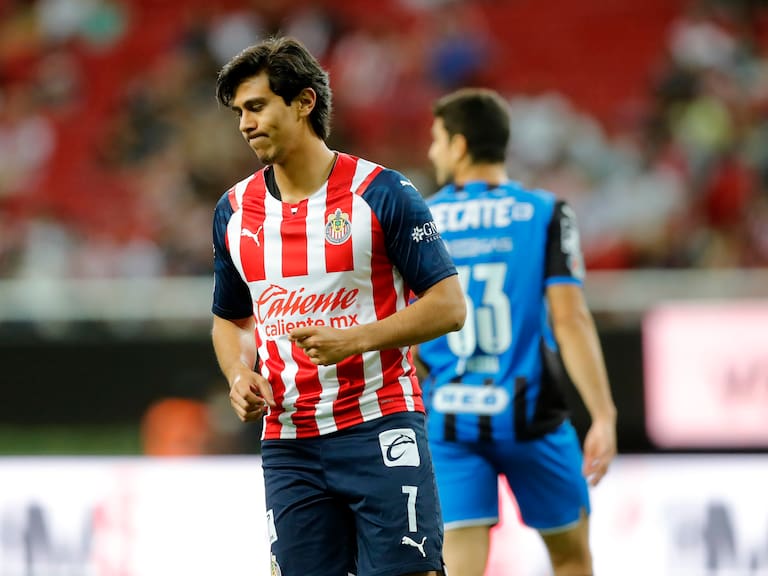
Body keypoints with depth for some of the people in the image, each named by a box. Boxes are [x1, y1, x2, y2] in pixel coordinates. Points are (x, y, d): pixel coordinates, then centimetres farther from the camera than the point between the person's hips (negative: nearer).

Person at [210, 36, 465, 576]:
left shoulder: (381, 192, -6)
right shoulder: (235, 210, 10)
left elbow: (449, 304, -7)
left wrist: (352, 339, -18)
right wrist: (239, 375, 1)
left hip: (381, 429, -5)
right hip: (288, 444, 5)